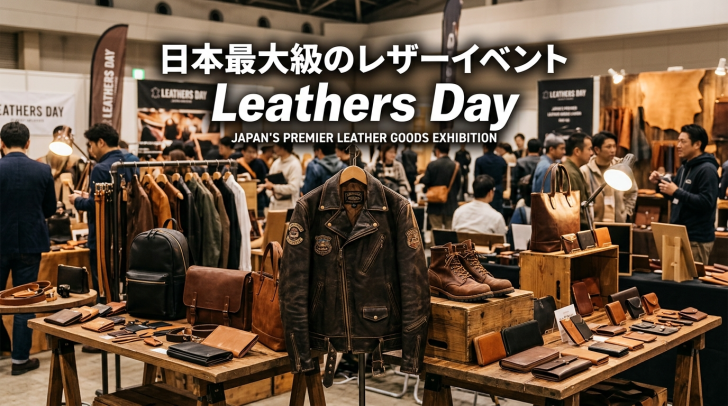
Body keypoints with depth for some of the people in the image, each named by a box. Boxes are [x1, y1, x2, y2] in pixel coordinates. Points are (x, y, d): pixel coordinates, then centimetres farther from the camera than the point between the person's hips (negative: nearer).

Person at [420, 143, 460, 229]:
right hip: (451, 206, 2)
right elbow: (458, 186, 0)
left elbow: (426, 182, -11)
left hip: (436, 205, -1)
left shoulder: (432, 165, -9)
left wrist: (420, 179, 11)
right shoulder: (455, 166, -4)